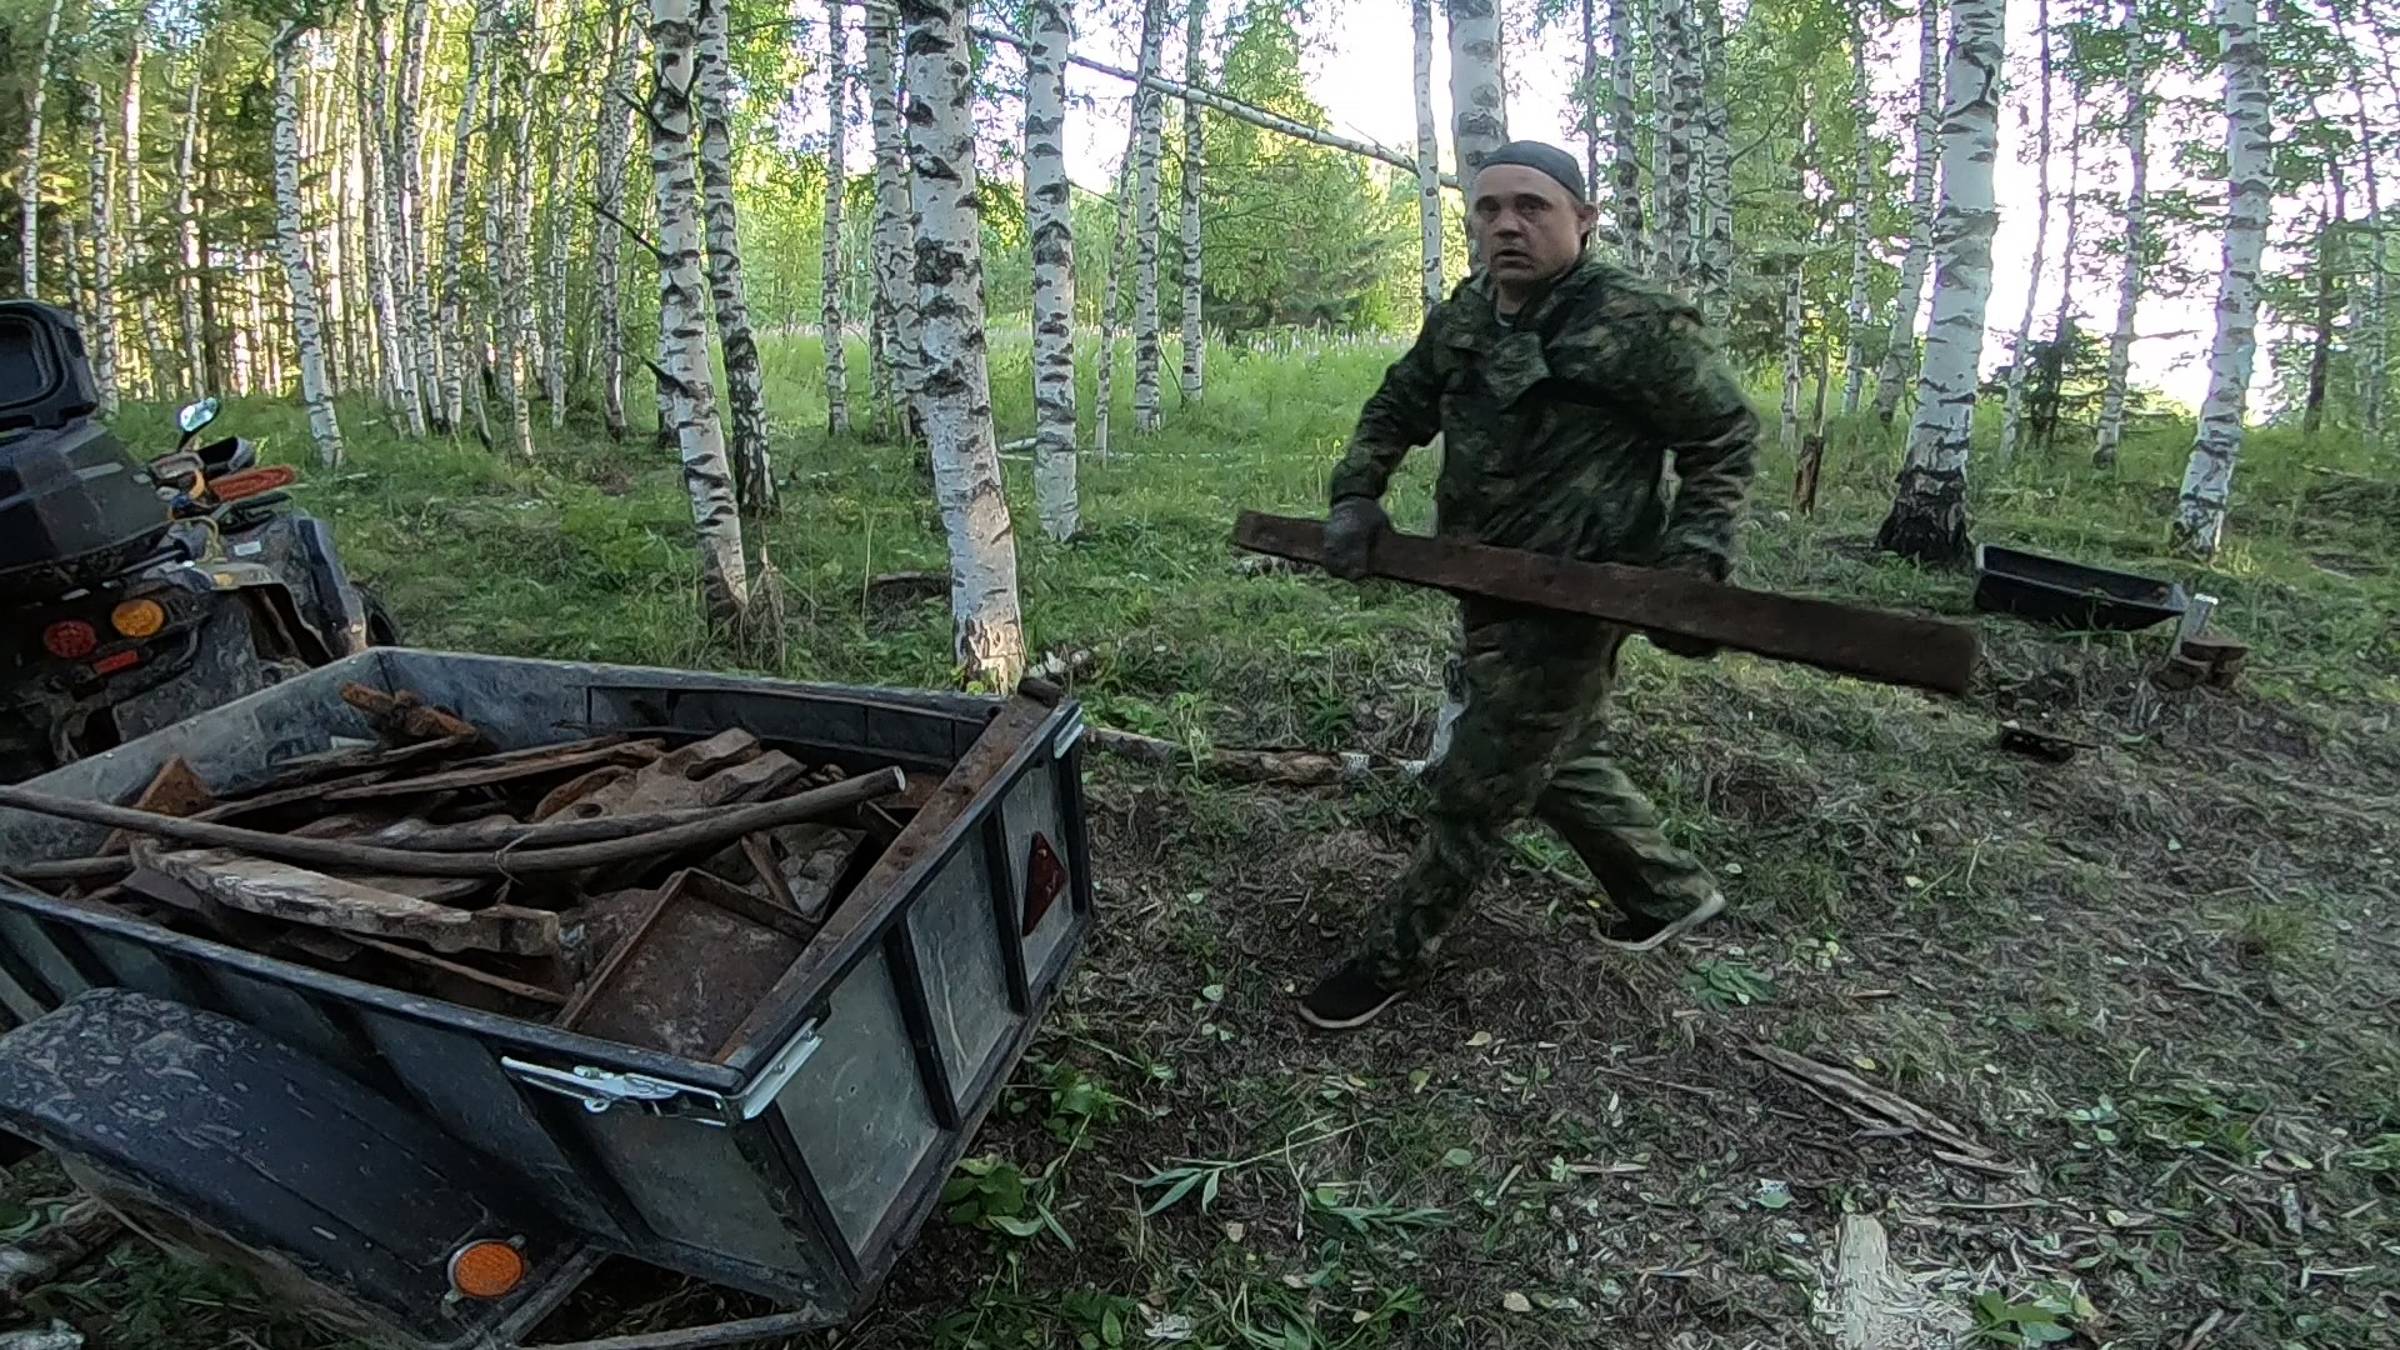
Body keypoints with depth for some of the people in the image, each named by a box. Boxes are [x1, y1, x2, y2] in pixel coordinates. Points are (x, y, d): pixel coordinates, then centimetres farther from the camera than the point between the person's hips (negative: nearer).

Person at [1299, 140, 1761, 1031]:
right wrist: (1356, 493, 2)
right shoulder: (1460, 319, 5)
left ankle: (1395, 958, 19)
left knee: (1474, 791, 1)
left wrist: (1693, 558, -17)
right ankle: (1670, 891, 44)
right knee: (1559, 758, 23)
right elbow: (1396, 409, 18)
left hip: (1568, 603, -8)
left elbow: (1726, 436, -7)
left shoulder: (1635, 324, -16)